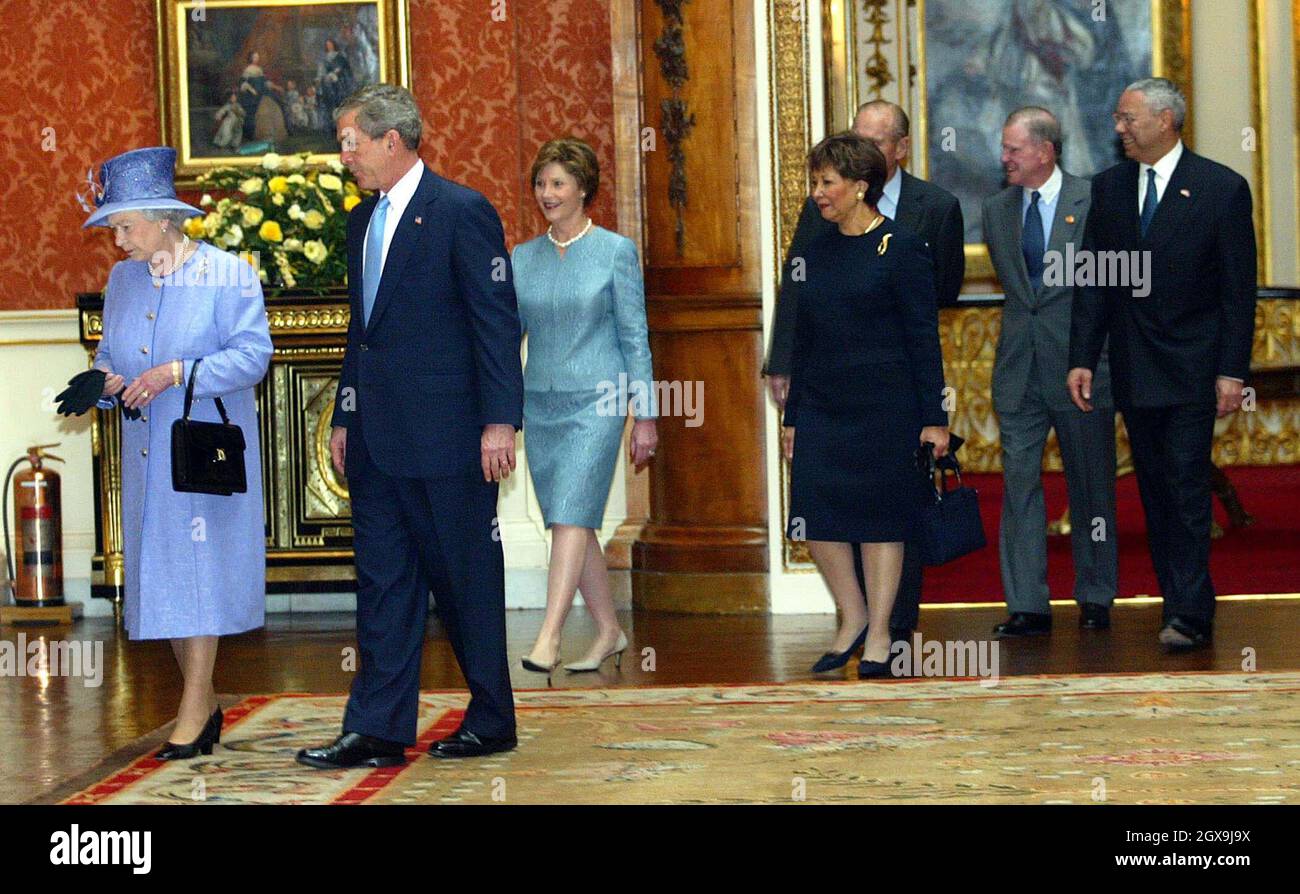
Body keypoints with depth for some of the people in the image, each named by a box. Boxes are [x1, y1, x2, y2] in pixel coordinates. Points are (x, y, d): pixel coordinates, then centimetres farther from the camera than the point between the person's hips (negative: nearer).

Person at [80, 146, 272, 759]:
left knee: (197, 569, -8)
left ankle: (194, 710, -3)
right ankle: (204, 703, 17)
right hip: (145, 452, 6)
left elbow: (253, 353, -12)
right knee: (159, 569, 6)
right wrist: (105, 381, -5)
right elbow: (108, 354, 19)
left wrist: (178, 373, -21)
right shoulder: (122, 280, 12)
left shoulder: (228, 274, -6)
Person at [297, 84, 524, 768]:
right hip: (376, 437, 8)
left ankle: (492, 721, 16)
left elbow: (498, 321, -12)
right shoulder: (362, 221, 15)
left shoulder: (461, 212, -9)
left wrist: (499, 421, -16)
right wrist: (345, 416, 17)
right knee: (382, 578, 7)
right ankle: (378, 730, 9)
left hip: (445, 431, -8)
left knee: (466, 577, 3)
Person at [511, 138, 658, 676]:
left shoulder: (616, 251, -2)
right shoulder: (522, 259, 10)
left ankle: (549, 637, -19)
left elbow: (634, 335, -1)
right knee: (571, 522, 8)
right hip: (540, 403, 5)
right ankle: (609, 631, 20)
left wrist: (645, 415, -3)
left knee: (571, 516, -14)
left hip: (595, 401, -5)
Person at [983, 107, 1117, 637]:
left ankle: (1095, 598, 18)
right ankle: (1027, 606, 3)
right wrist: (1027, 315, 10)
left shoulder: (1093, 202, -5)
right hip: (1018, 371, 4)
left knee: (1091, 486, 6)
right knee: (1019, 483, 0)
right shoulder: (997, 210, 9)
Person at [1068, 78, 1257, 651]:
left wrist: (1232, 371, -10)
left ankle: (1188, 615, -8)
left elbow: (1239, 288, -6)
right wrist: (1082, 357, 1)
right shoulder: (1108, 186, 9)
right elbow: (1092, 280, 9)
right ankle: (1183, 601, 14)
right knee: (1154, 491, 7)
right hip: (1132, 367, 5)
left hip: (1192, 367, -5)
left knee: (1186, 488, -9)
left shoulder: (1221, 188, -5)